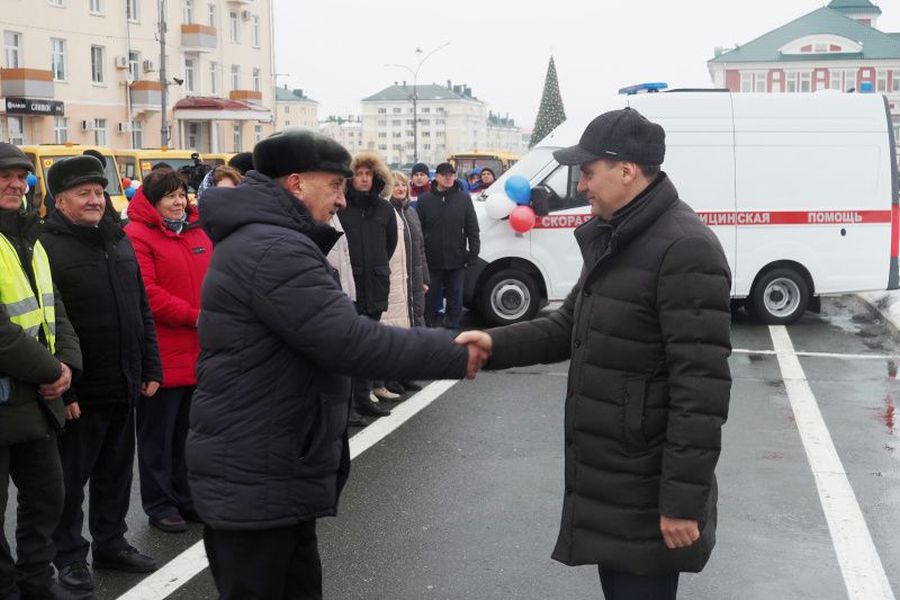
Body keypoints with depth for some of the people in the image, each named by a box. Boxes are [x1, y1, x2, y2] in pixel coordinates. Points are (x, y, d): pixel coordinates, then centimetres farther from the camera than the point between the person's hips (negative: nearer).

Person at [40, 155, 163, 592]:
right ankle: (69, 556, 20)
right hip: (79, 392, -7)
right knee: (71, 478, 6)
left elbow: (142, 311, 16)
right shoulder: (46, 247, -12)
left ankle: (111, 544, 31)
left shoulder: (119, 241, 12)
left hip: (123, 387, 7)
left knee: (116, 473, 17)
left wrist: (150, 368, 11)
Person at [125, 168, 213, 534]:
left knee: (188, 430, 18)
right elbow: (145, 293, -19)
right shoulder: (137, 236, -10)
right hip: (162, 355, -7)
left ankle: (185, 498, 30)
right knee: (158, 434, 5)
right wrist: (193, 316, -18)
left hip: (198, 353, 7)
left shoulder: (198, 231, 13)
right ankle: (159, 504, 16)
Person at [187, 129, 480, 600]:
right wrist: (454, 354, -20)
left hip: (268, 472, 11)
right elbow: (350, 341, -27)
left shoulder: (257, 241, 15)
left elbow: (326, 335, 18)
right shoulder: (274, 251, -21)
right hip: (257, 481, -11)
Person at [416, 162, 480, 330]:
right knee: (431, 298, 7)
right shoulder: (424, 200, 0)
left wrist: (473, 251, -3)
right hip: (432, 261, -1)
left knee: (455, 298, 7)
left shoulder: (464, 199, 3)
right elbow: (417, 230, -1)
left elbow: (472, 228, 4)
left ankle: (452, 328, 18)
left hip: (456, 260, 1)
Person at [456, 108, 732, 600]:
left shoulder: (685, 249, -20)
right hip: (607, 478, 9)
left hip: (647, 493, -9)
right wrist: (498, 344, 2)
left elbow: (701, 386, -24)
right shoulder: (613, 240, 12)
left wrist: (683, 499, -24)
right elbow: (572, 325, 18)